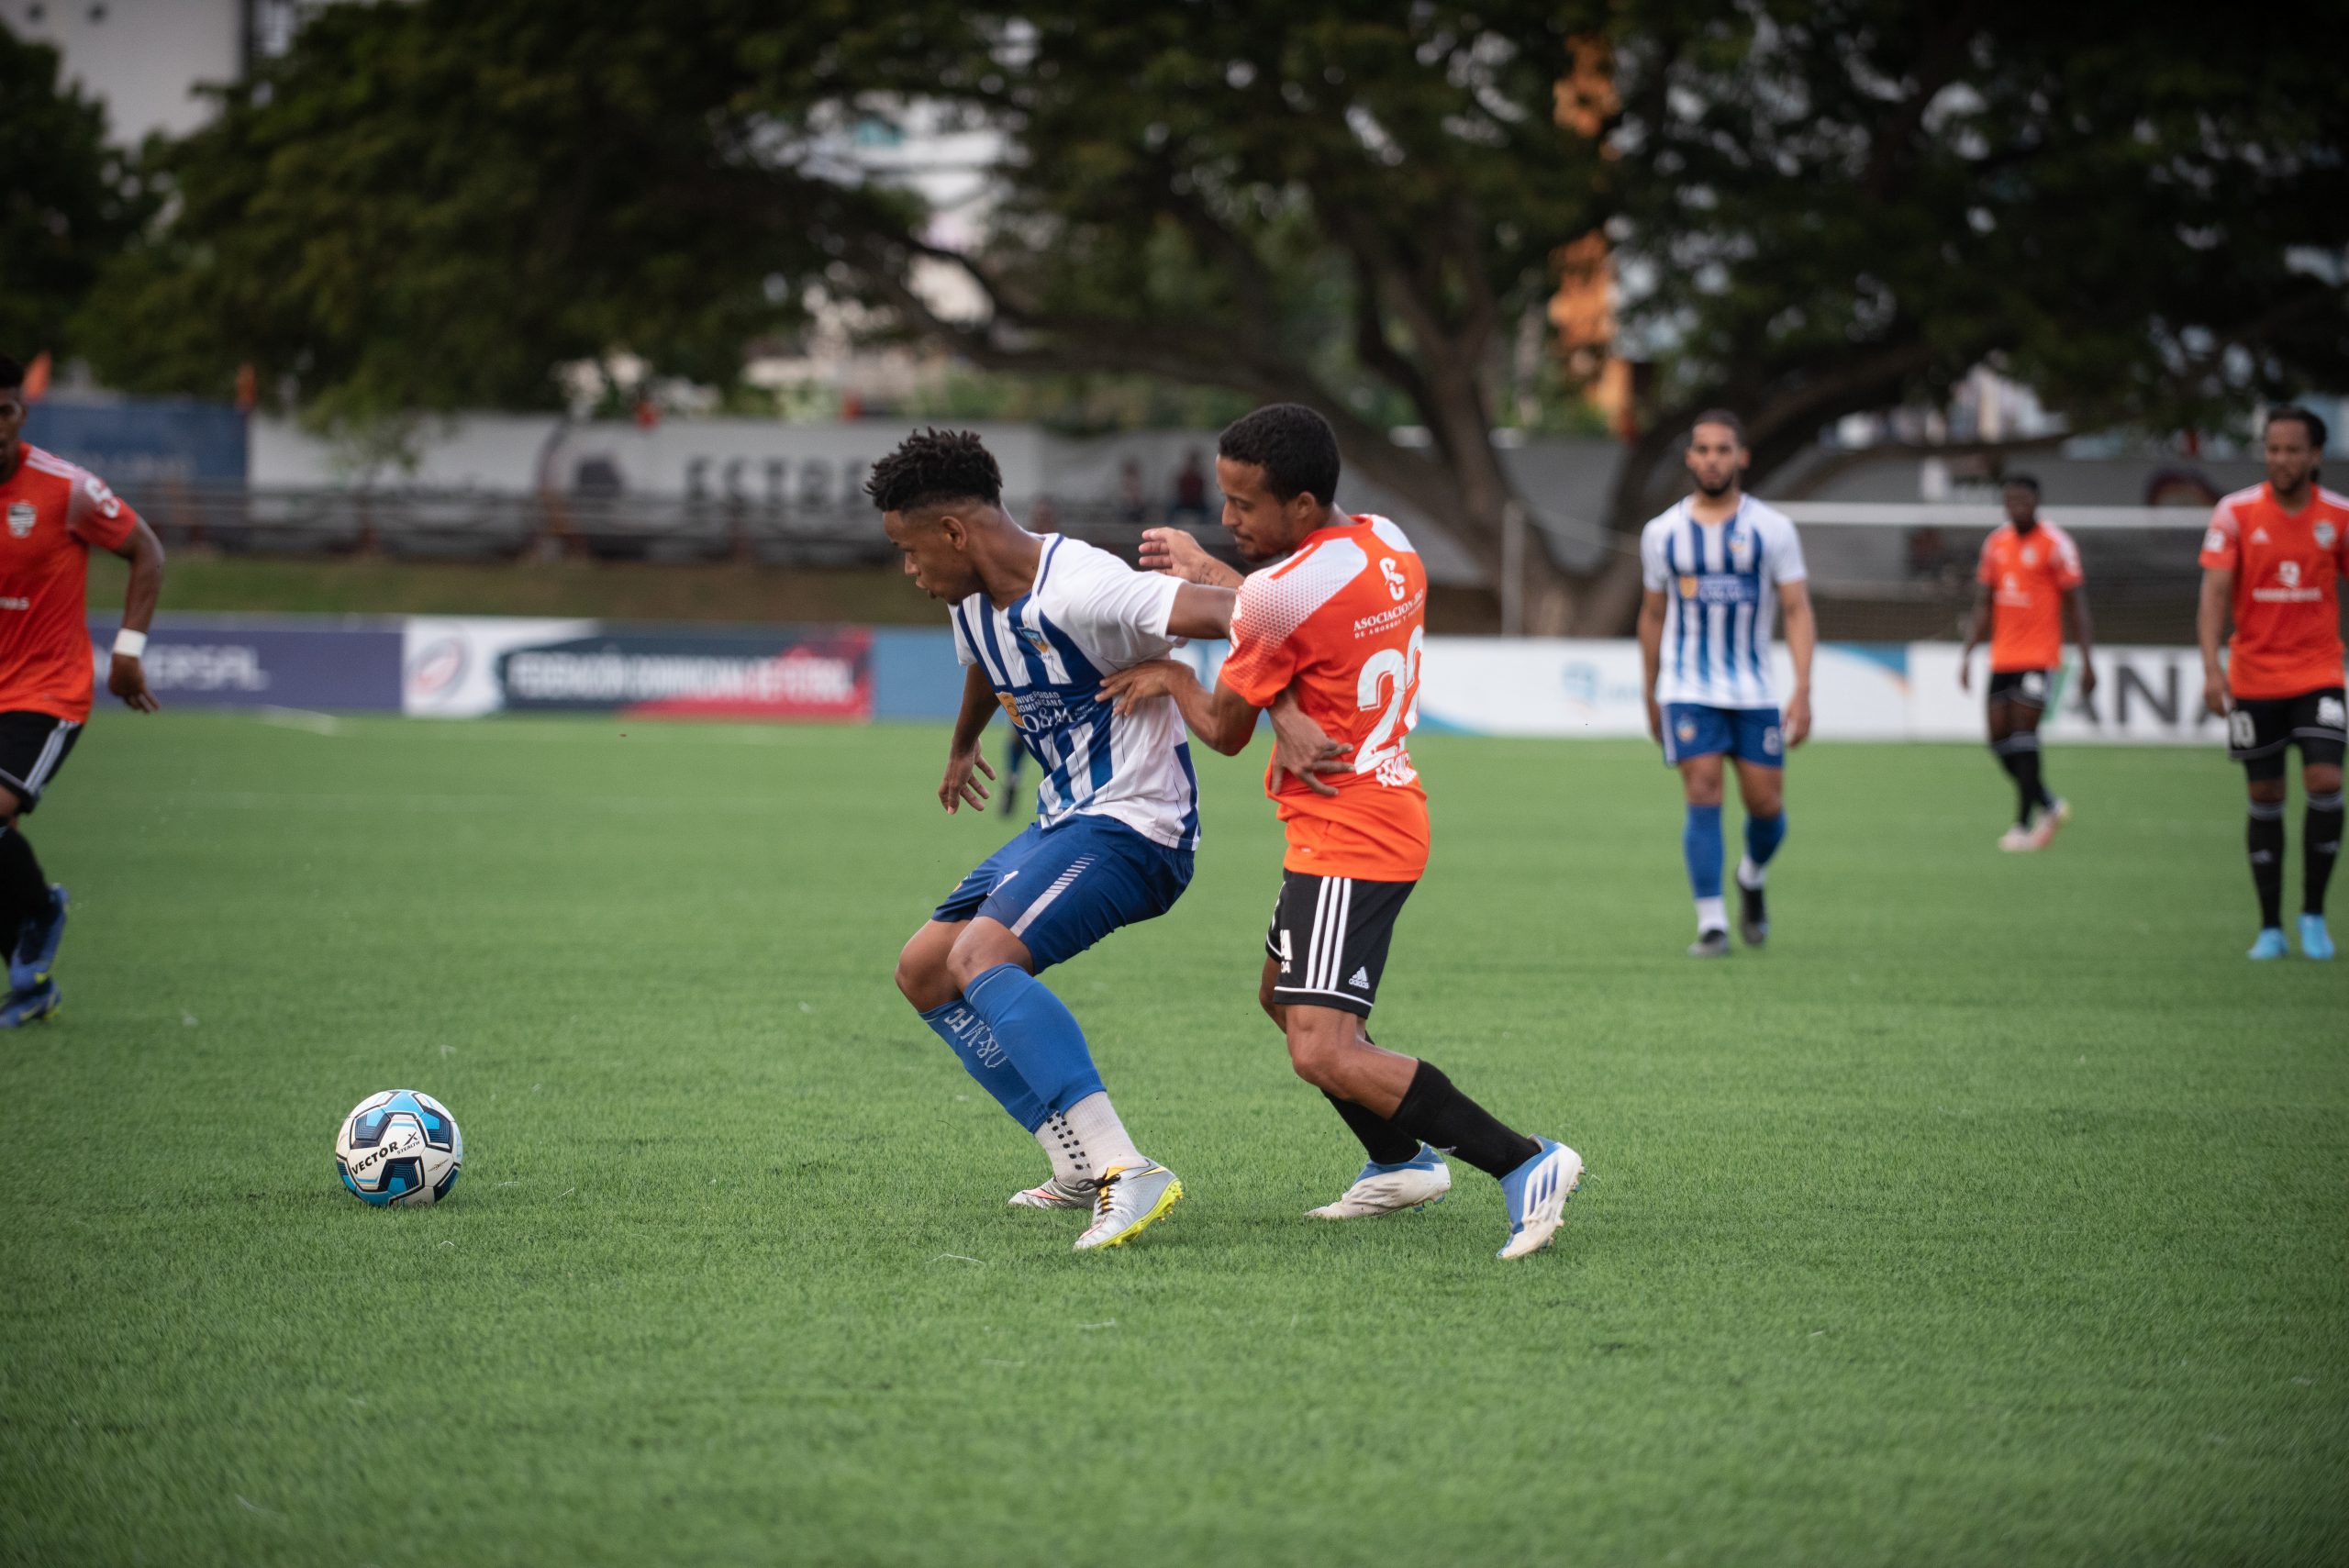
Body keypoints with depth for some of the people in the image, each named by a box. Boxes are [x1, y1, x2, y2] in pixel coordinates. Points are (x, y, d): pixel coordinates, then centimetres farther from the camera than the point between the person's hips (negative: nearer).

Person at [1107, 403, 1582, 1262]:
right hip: (1389, 808, 10)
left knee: (1325, 1056, -18)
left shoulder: (1277, 595, -22)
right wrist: (1209, 572, 29)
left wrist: (1170, 675, 9)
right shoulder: (1389, 546, 5)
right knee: (1282, 993, 27)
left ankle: (1524, 1164, -20)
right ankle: (1403, 1162, 33)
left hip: (1343, 835, -10)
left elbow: (1225, 731, -8)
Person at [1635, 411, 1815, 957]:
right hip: (1687, 691, 0)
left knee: (1765, 803, -1)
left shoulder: (1772, 528, 0)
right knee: (1702, 794, -13)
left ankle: (1753, 878, 32)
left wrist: (1803, 690, -13)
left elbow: (1798, 611, -3)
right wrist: (1650, 697, 17)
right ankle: (1711, 925, -11)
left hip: (1754, 691, 0)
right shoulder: (1662, 532, 5)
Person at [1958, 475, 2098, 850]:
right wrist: (1968, 654, 10)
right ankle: (2049, 806, 22)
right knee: (2000, 740, 3)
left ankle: (2023, 826, -8)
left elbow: (2077, 605, -6)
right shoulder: (1997, 543, 12)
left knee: (2023, 736, -13)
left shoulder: (2056, 544, -6)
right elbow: (1983, 605, 17)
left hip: (2039, 657, -6)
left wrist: (2087, 661, -10)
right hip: (2002, 658, 6)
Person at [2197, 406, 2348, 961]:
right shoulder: (2235, 513, -4)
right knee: (2265, 799, 4)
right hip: (2254, 680, 0)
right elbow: (2215, 592, -10)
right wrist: (2212, 667, -22)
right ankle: (2270, 928, 13)